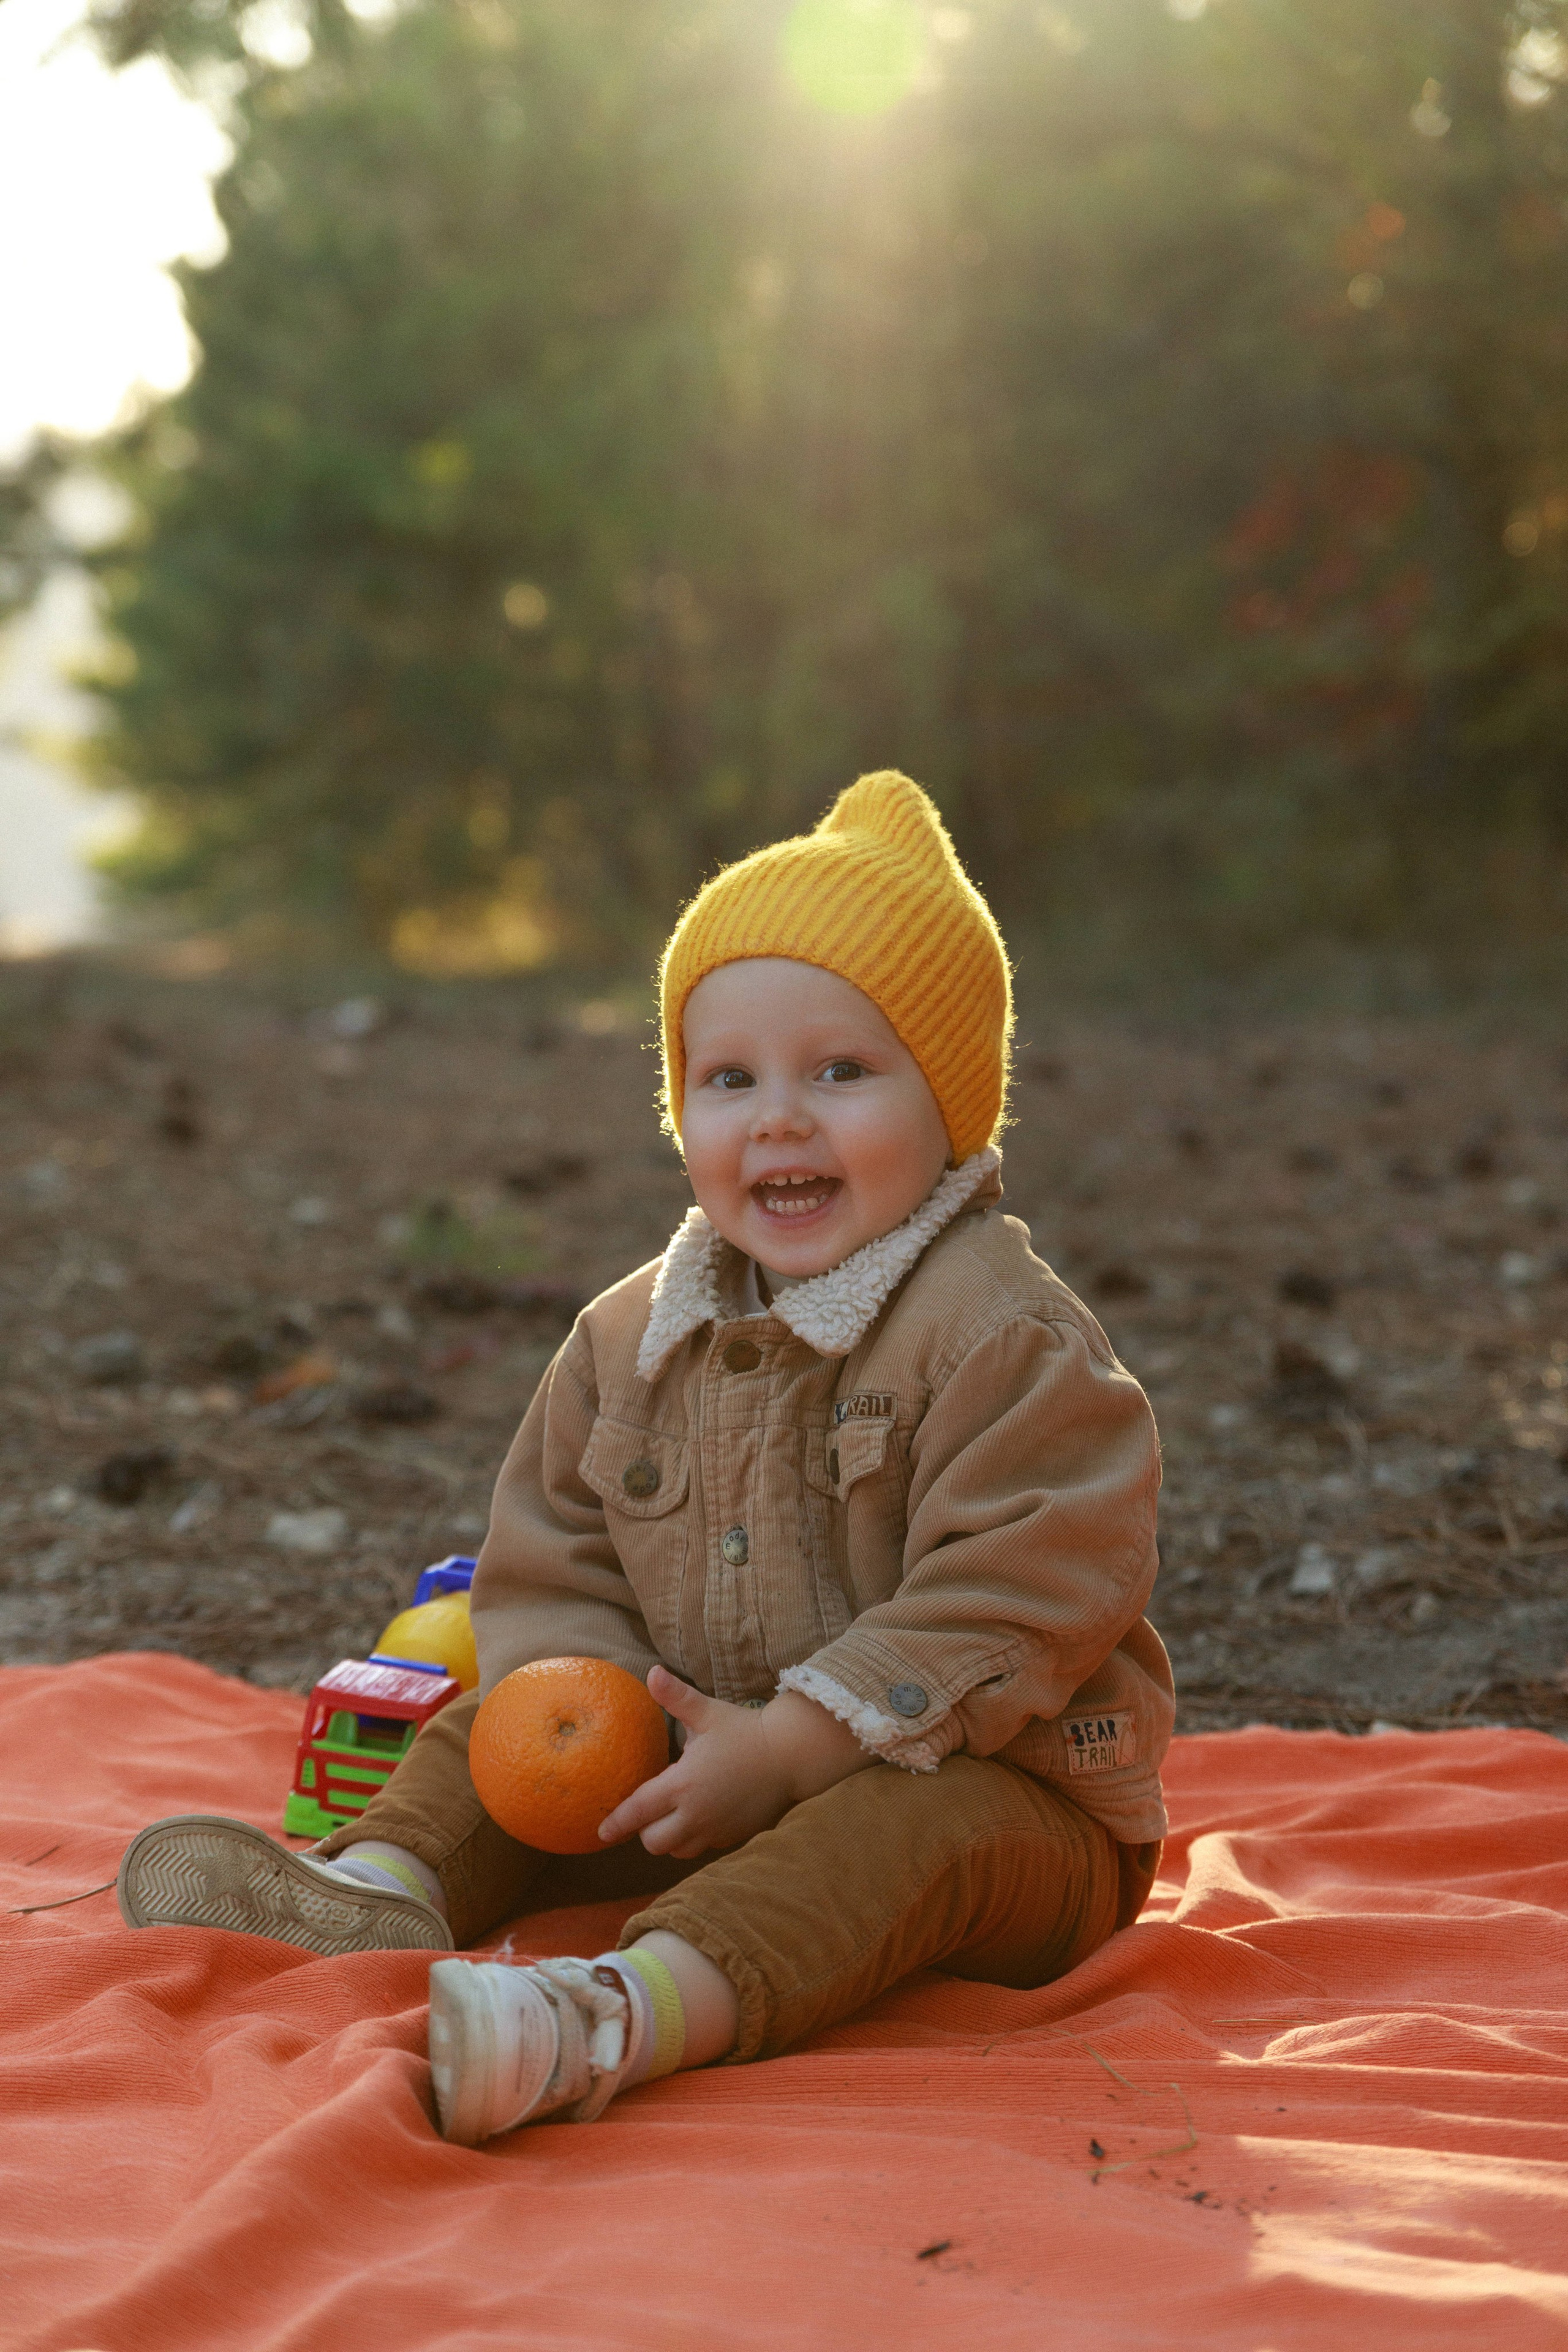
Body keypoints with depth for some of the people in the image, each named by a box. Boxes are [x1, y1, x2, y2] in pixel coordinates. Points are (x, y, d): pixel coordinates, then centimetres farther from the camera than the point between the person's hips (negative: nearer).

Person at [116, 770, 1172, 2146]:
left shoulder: (1005, 1338, -16)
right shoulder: (636, 1337, 6)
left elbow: (1015, 1596, -23)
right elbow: (551, 1555, 9)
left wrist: (791, 1745, -26)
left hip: (982, 1783, -7)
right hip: (699, 1769, 7)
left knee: (909, 1832, -37)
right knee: (492, 1728, 4)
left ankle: (617, 2017, -60)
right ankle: (385, 1889, -24)